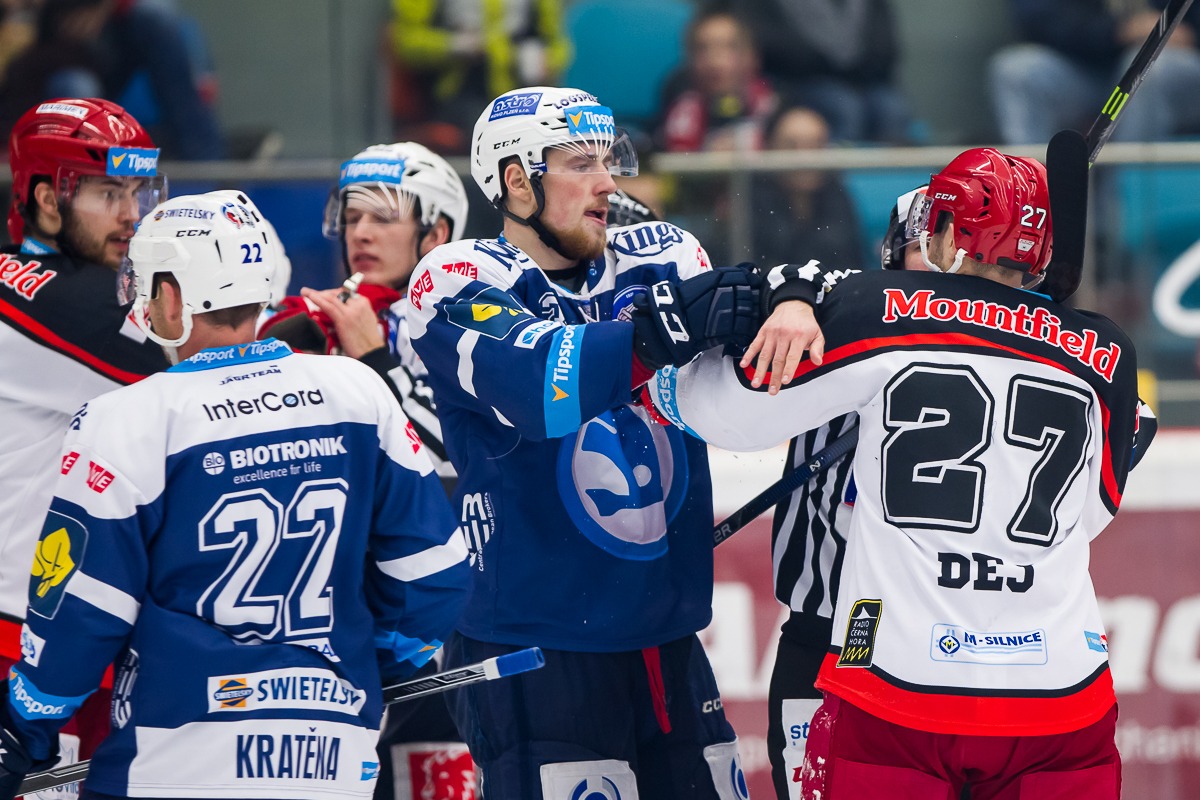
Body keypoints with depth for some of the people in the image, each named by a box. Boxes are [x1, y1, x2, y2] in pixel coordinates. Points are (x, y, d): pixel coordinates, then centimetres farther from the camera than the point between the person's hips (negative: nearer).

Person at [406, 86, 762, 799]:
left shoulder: (658, 258, 9)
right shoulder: (461, 281, -6)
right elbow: (538, 384, -25)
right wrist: (658, 330, -38)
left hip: (670, 651, 5)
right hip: (533, 656, -5)